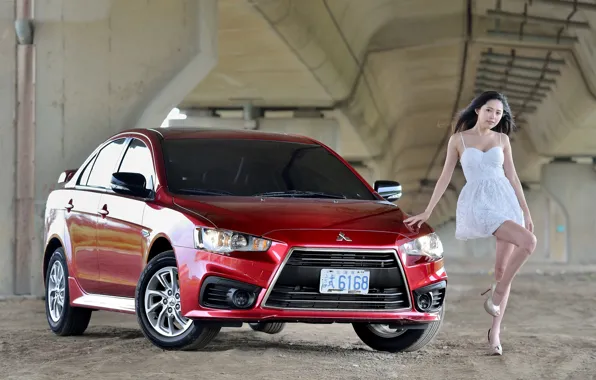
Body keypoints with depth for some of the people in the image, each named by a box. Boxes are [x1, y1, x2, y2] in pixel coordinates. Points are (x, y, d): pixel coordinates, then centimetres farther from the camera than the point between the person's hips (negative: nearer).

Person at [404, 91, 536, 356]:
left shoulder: (502, 139, 11)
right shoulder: (458, 139, 4)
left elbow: (512, 177, 13)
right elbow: (445, 177, 6)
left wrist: (526, 212, 9)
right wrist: (427, 212, 5)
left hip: (506, 201, 4)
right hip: (478, 204, -4)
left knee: (502, 268, 0)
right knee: (528, 242, -25)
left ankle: (495, 330, 7)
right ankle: (498, 291, -6)